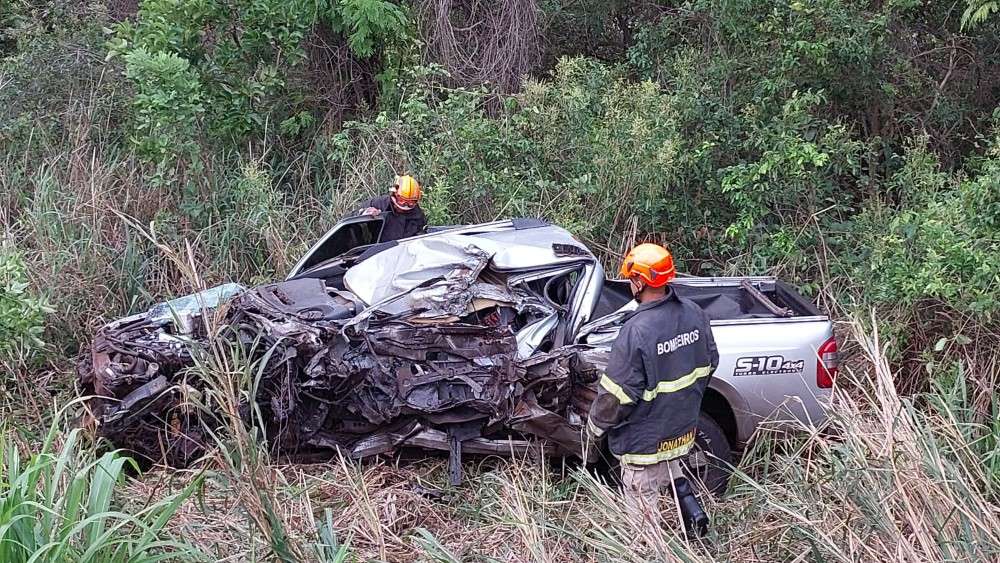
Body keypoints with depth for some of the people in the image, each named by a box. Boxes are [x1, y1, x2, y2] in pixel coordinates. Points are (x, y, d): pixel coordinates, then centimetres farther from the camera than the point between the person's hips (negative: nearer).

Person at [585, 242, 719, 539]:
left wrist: (595, 426, -6)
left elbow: (617, 393, -24)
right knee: (670, 470, 34)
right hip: (682, 426, 7)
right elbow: (709, 362, 7)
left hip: (645, 437, -7)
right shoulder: (694, 313, -9)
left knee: (643, 500, 12)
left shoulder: (637, 331, -30)